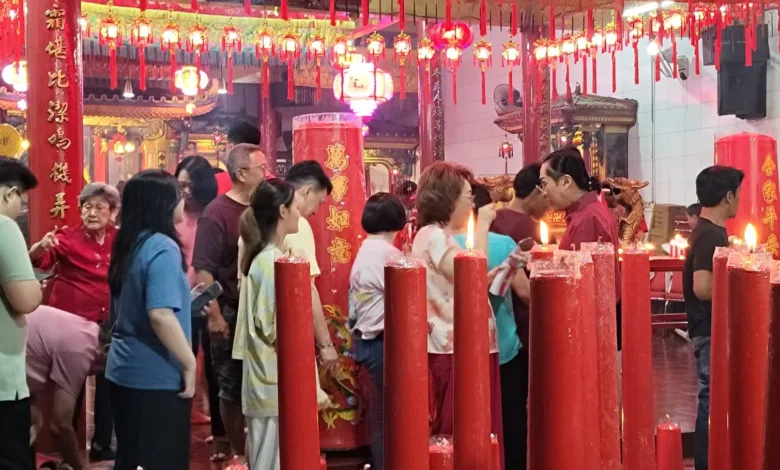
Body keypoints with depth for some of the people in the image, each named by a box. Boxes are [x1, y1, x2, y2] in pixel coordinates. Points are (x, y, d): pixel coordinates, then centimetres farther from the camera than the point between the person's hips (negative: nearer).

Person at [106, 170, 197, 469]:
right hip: (156, 376, -8)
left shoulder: (128, 244, 8)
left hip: (124, 369, 9)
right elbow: (160, 315, -28)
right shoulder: (162, 248, -18)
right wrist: (189, 363, -18)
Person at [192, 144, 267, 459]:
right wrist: (214, 315, -19)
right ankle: (238, 451, 20)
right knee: (232, 388, 7)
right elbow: (203, 269, -14)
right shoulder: (217, 213, -11)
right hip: (230, 313, -5)